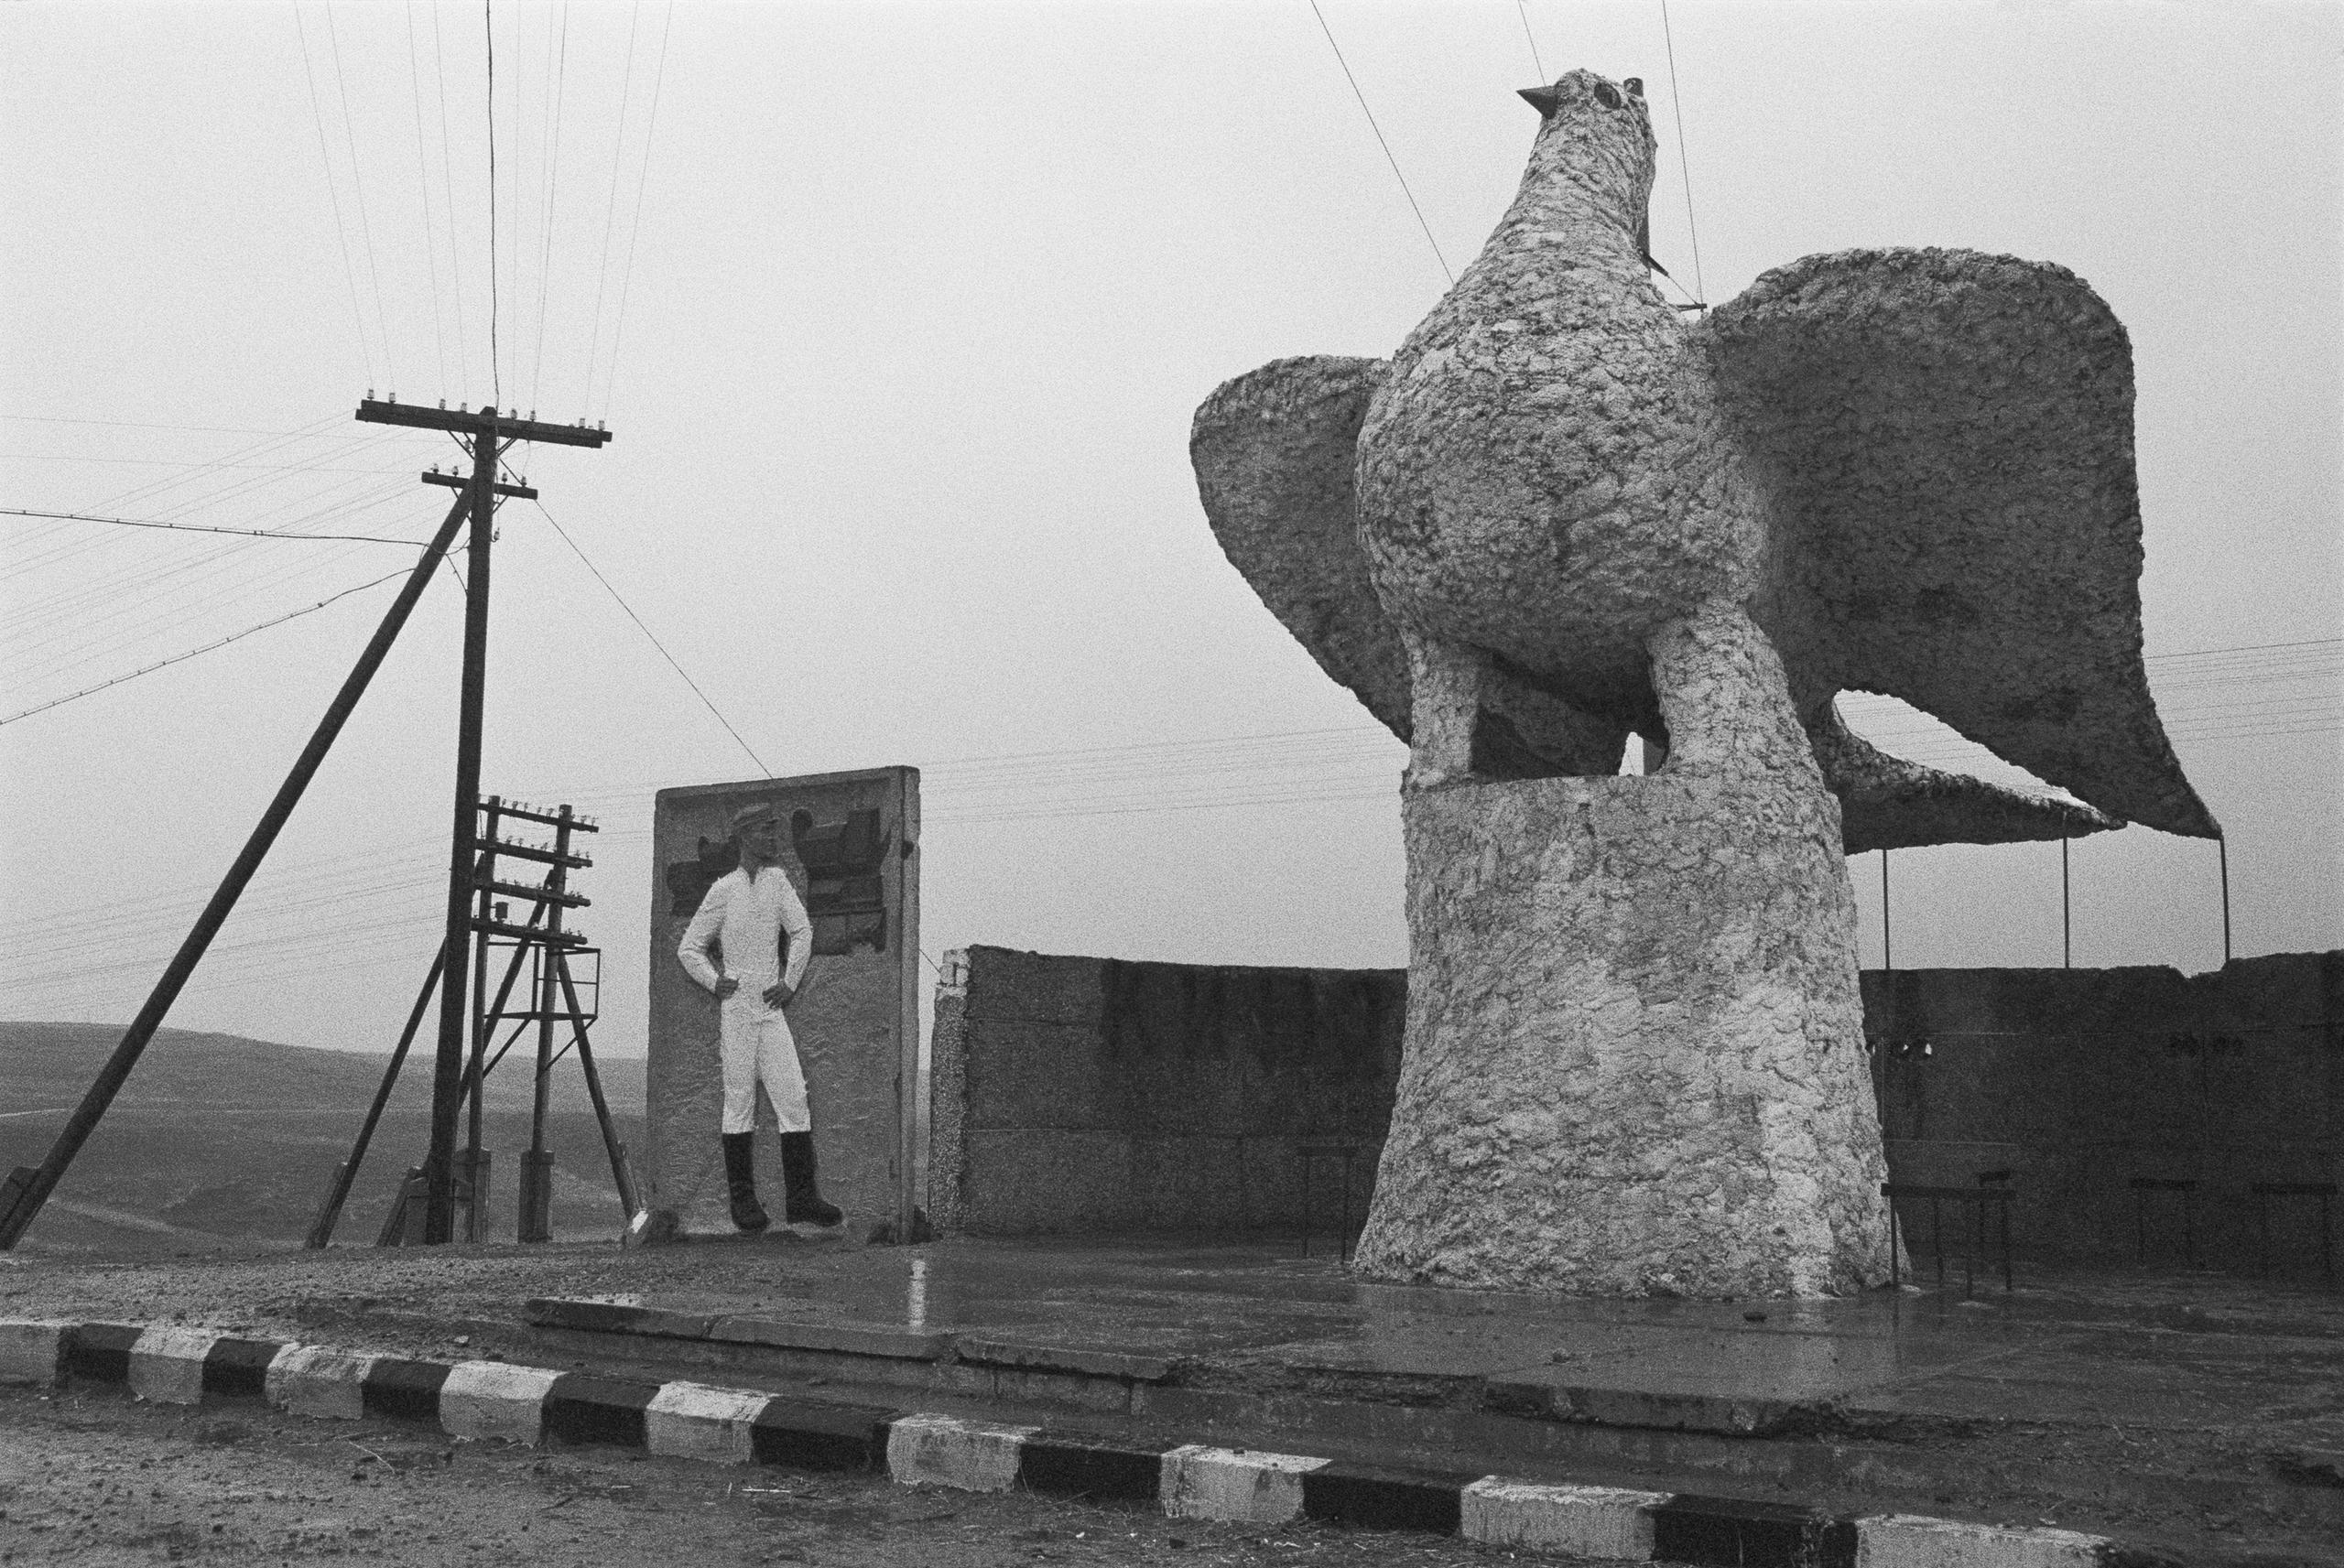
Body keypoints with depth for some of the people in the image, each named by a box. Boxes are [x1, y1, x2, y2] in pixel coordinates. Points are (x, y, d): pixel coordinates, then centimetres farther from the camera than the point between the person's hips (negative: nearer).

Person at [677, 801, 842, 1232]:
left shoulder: (778, 879, 10)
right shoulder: (724, 890, 0)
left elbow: (801, 931, 11)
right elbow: (689, 948, 5)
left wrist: (790, 982, 2)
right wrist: (715, 983, -7)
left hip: (772, 1007, 4)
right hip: (736, 1007, -4)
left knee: (794, 1099, -3)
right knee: (739, 1102, -1)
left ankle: (801, 1196, -2)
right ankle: (742, 1199, 4)